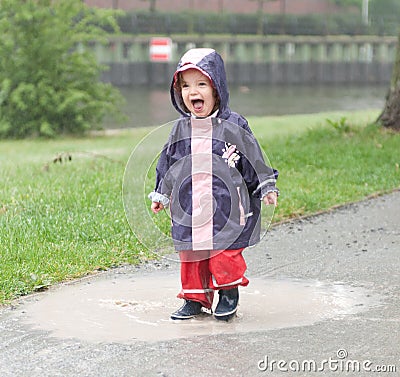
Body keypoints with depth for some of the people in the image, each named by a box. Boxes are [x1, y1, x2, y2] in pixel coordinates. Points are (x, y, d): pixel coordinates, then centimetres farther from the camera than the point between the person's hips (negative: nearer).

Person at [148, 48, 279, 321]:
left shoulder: (233, 126, -5)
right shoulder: (181, 129, 6)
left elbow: (254, 158, 2)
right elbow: (168, 163, 17)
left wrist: (267, 188, 1)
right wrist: (161, 195, 22)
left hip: (225, 207, -4)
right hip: (188, 209, 4)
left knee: (224, 252, -3)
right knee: (191, 255, 8)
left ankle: (229, 294, 17)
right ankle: (195, 298, 20)